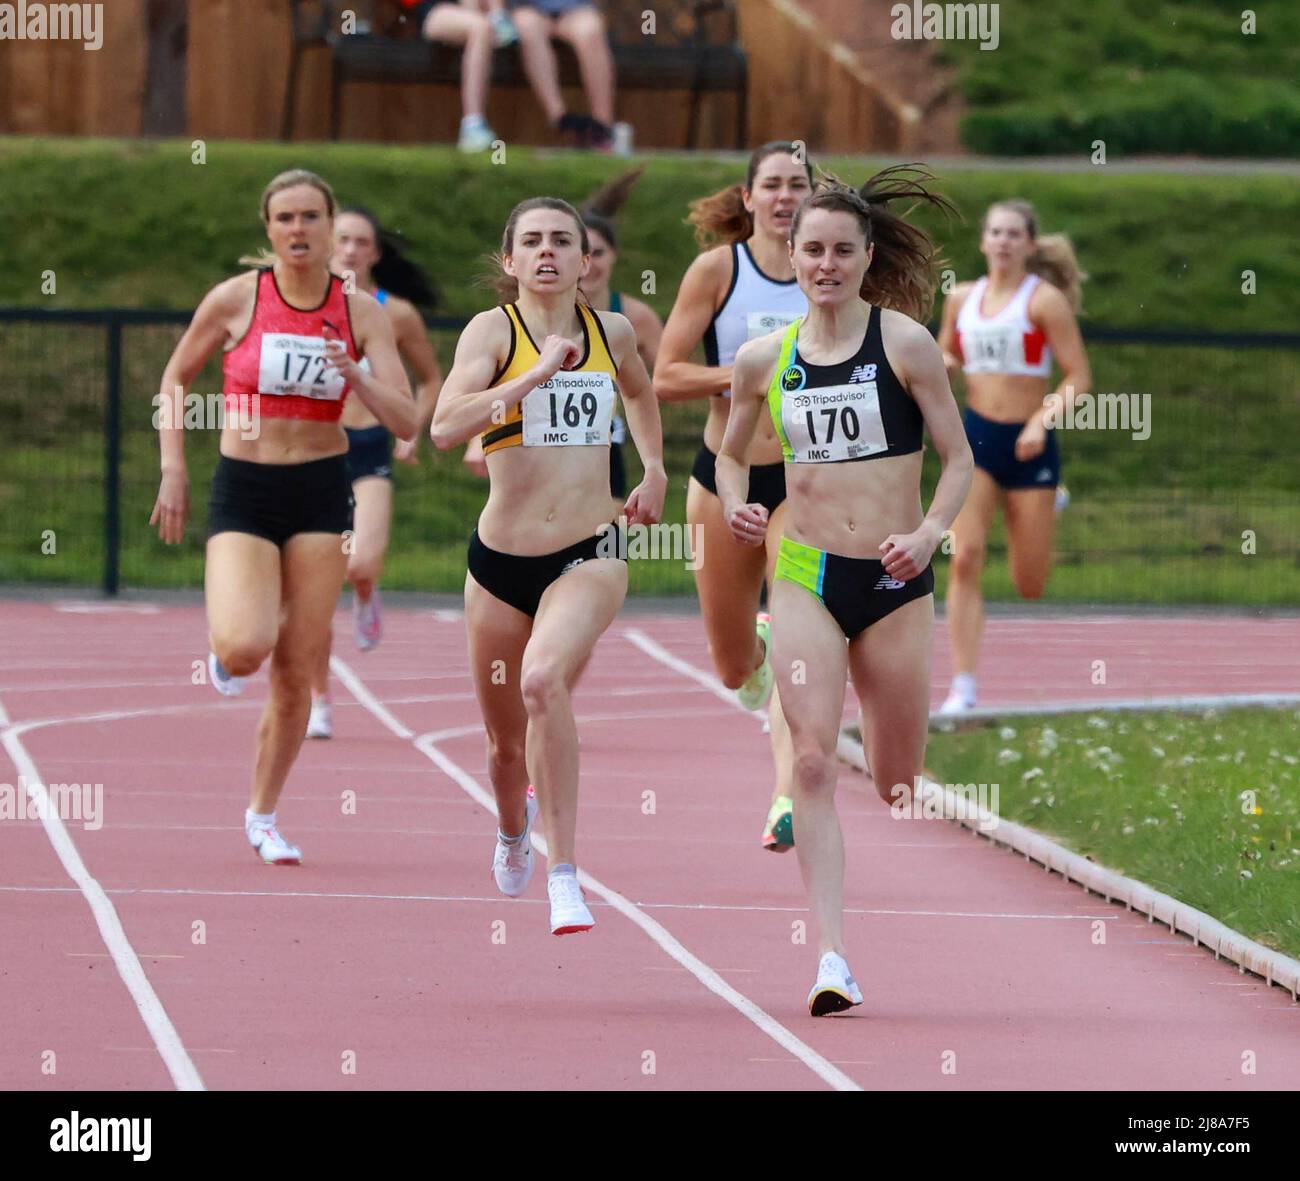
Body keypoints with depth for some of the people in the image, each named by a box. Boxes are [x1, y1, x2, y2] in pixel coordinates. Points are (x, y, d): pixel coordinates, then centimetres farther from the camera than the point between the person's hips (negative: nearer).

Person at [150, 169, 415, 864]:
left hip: (320, 493, 2)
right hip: (242, 491, -2)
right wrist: (172, 470, 1)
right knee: (247, 646, -24)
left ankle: (263, 817, 21)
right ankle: (223, 646, 15)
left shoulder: (362, 313, -1)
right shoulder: (235, 300, -5)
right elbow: (175, 379, 8)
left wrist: (356, 378, -23)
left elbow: (405, 421, -5)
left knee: (296, 672, 3)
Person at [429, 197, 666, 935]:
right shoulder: (494, 329, -5)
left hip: (590, 555, 0)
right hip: (502, 562, 0)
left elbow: (641, 392, 31)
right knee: (507, 743, 13)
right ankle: (514, 831, 50)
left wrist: (654, 468, 18)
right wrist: (538, 373, -26)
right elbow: (446, 427, -23)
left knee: (544, 680, -30)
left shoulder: (612, 332, 6)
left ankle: (565, 877, -26)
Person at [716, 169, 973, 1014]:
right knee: (814, 762, -16)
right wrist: (737, 506, 0)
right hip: (805, 577, 1)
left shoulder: (905, 343, -3)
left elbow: (959, 459, -1)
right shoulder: (764, 359, 5)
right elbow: (731, 453, 21)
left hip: (896, 581, -1)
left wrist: (929, 534, -17)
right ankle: (833, 960, -21)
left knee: (898, 781, 8)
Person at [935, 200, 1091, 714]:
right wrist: (940, 364, -1)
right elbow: (945, 357, 23)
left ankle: (1049, 504, 43)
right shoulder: (962, 299, 7)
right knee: (965, 560, -16)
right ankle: (963, 687, -14)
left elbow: (1079, 377, -8)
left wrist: (1045, 420, -23)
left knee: (1030, 586, 6)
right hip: (975, 439, 3)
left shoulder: (1044, 300, -6)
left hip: (1028, 444, -2)